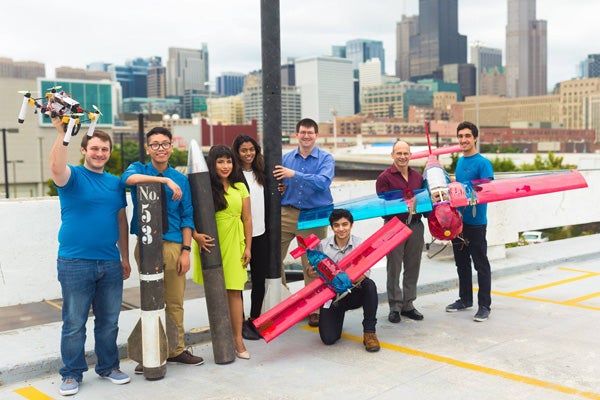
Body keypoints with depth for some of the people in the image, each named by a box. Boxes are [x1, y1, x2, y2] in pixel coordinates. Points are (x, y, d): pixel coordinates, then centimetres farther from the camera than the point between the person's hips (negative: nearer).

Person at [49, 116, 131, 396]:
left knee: (109, 321, 13)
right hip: (75, 263, -4)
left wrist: (125, 257, 15)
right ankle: (72, 374, 17)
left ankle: (108, 367, 28)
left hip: (110, 263, 5)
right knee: (74, 323, 3)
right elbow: (56, 168, -28)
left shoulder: (115, 183, 11)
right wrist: (61, 132, -36)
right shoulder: (73, 176, -3)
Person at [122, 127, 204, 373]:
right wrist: (165, 180, -32)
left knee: (175, 302, 9)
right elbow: (129, 178, -24)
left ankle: (176, 350, 22)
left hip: (174, 245, 2)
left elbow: (187, 217, 6)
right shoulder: (139, 169, 2)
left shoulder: (181, 179, 8)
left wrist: (186, 250, -3)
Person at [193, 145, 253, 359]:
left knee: (234, 291, -1)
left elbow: (247, 218, 10)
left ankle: (238, 339, 3)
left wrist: (248, 247, 6)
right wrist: (197, 235, -23)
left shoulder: (240, 187, 9)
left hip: (234, 244, 2)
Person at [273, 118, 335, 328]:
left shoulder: (326, 158, -1)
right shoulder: (286, 158, 9)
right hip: (287, 214, 3)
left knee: (312, 265, 4)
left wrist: (295, 174, -23)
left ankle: (313, 309, 18)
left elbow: (323, 182, -18)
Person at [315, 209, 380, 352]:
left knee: (369, 285, -33)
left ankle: (369, 332, -17)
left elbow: (365, 272, -20)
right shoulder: (322, 246, -6)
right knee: (328, 339, -14)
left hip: (354, 294, 0)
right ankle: (337, 317, 25)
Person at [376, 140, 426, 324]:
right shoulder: (385, 178, -5)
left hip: (415, 226, 5)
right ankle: (395, 307, 12)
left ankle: (408, 304, 22)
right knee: (394, 268, 2)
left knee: (413, 267, 10)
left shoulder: (417, 176, 12)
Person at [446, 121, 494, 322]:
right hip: (458, 220, 8)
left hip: (476, 222, -8)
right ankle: (465, 299, 30)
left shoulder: (483, 163, -11)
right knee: (461, 262, 16)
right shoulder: (460, 161, 12)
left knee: (481, 265, 1)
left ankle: (485, 306, 8)